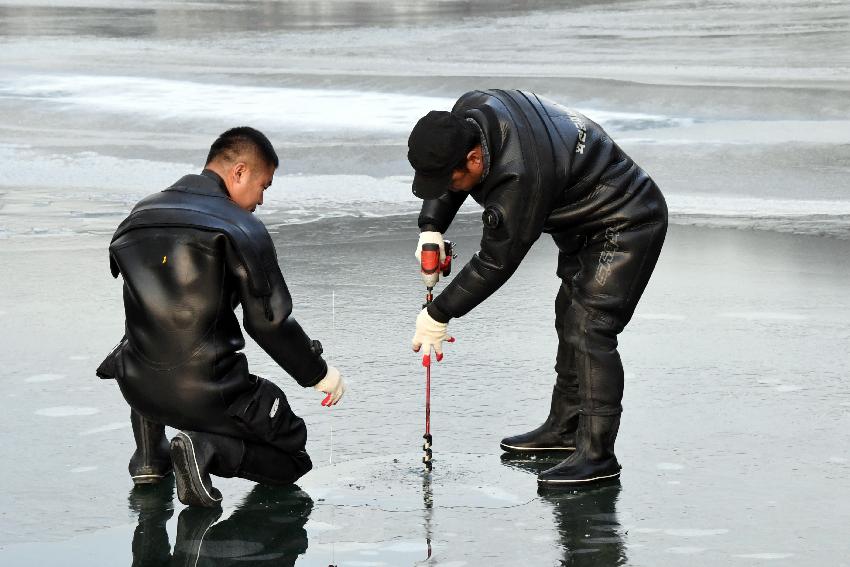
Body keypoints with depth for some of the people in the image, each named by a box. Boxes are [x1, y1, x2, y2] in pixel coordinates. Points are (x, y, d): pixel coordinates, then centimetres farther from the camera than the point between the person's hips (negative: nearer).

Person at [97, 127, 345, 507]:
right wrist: (319, 372, 6)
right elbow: (269, 322, -9)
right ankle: (212, 450, -14)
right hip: (210, 392, -6)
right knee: (292, 456, 14)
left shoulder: (138, 216, 10)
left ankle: (150, 453, 22)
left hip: (140, 389, 6)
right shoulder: (241, 229, -9)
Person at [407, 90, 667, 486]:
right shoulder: (470, 112, -13)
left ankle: (596, 453, -17)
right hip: (585, 225, 11)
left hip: (626, 225, -11)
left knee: (589, 330, -17)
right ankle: (564, 428, 29)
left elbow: (497, 262, -27)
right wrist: (431, 227, -6)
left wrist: (440, 315, -19)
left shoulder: (520, 178, -37)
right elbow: (443, 172, 8)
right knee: (569, 320, 17)